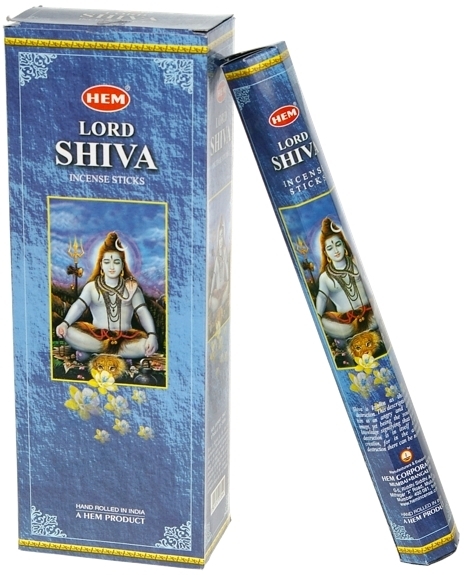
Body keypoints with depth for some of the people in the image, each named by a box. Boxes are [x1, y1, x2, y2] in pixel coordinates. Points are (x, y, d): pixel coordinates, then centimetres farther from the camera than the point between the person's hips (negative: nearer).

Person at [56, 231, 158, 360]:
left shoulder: (131, 287, 8)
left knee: (149, 345, -31)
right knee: (69, 332, -29)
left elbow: (143, 311, -6)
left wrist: (152, 335, -26)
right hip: (98, 336, -1)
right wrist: (65, 323, -34)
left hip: (125, 338, 1)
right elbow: (79, 306, -12)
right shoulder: (92, 286, 6)